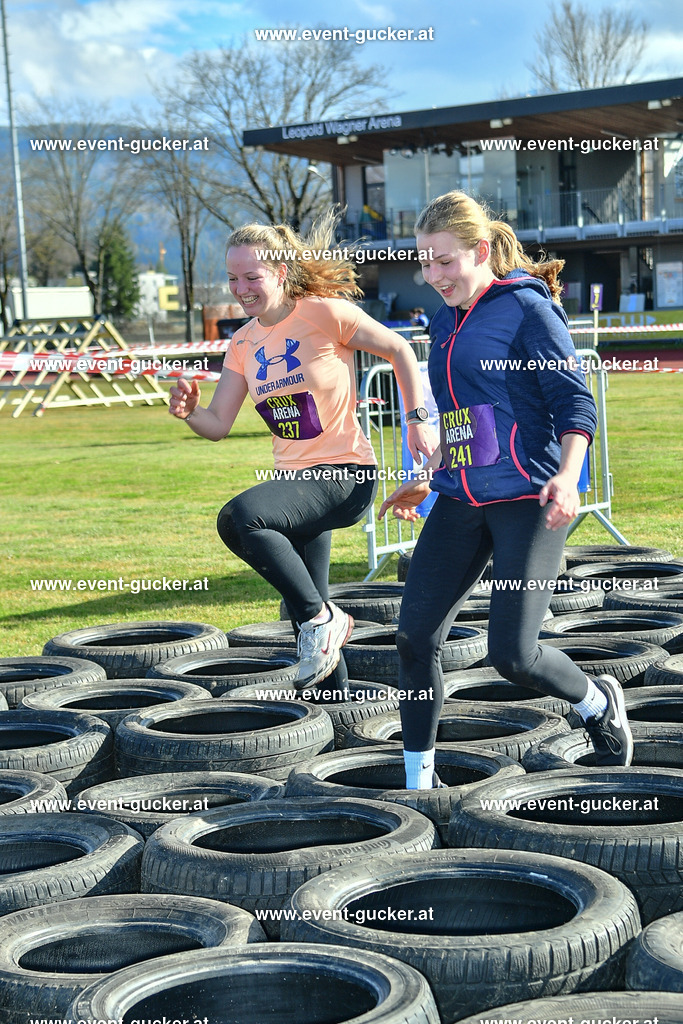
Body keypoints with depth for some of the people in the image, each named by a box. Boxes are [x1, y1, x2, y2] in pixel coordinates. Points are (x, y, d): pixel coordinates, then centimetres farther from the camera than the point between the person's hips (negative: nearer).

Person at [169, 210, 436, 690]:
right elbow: (218, 424, 6)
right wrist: (189, 411, -15)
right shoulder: (244, 344, 8)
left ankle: (322, 619, -16)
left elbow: (400, 350, -3)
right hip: (295, 479, 8)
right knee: (310, 616, 13)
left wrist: (418, 420, -8)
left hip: (346, 474, -7)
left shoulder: (324, 313, -11)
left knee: (239, 517, -31)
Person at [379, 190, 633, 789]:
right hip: (460, 503, 7)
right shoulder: (445, 322, 16)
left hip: (527, 499, -7)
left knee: (512, 654, -12)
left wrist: (568, 476, -26)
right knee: (415, 637, -3)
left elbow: (576, 403, -10)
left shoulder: (526, 307, -6)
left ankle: (599, 703, 20)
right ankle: (419, 781, 11)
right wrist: (425, 480, 29)